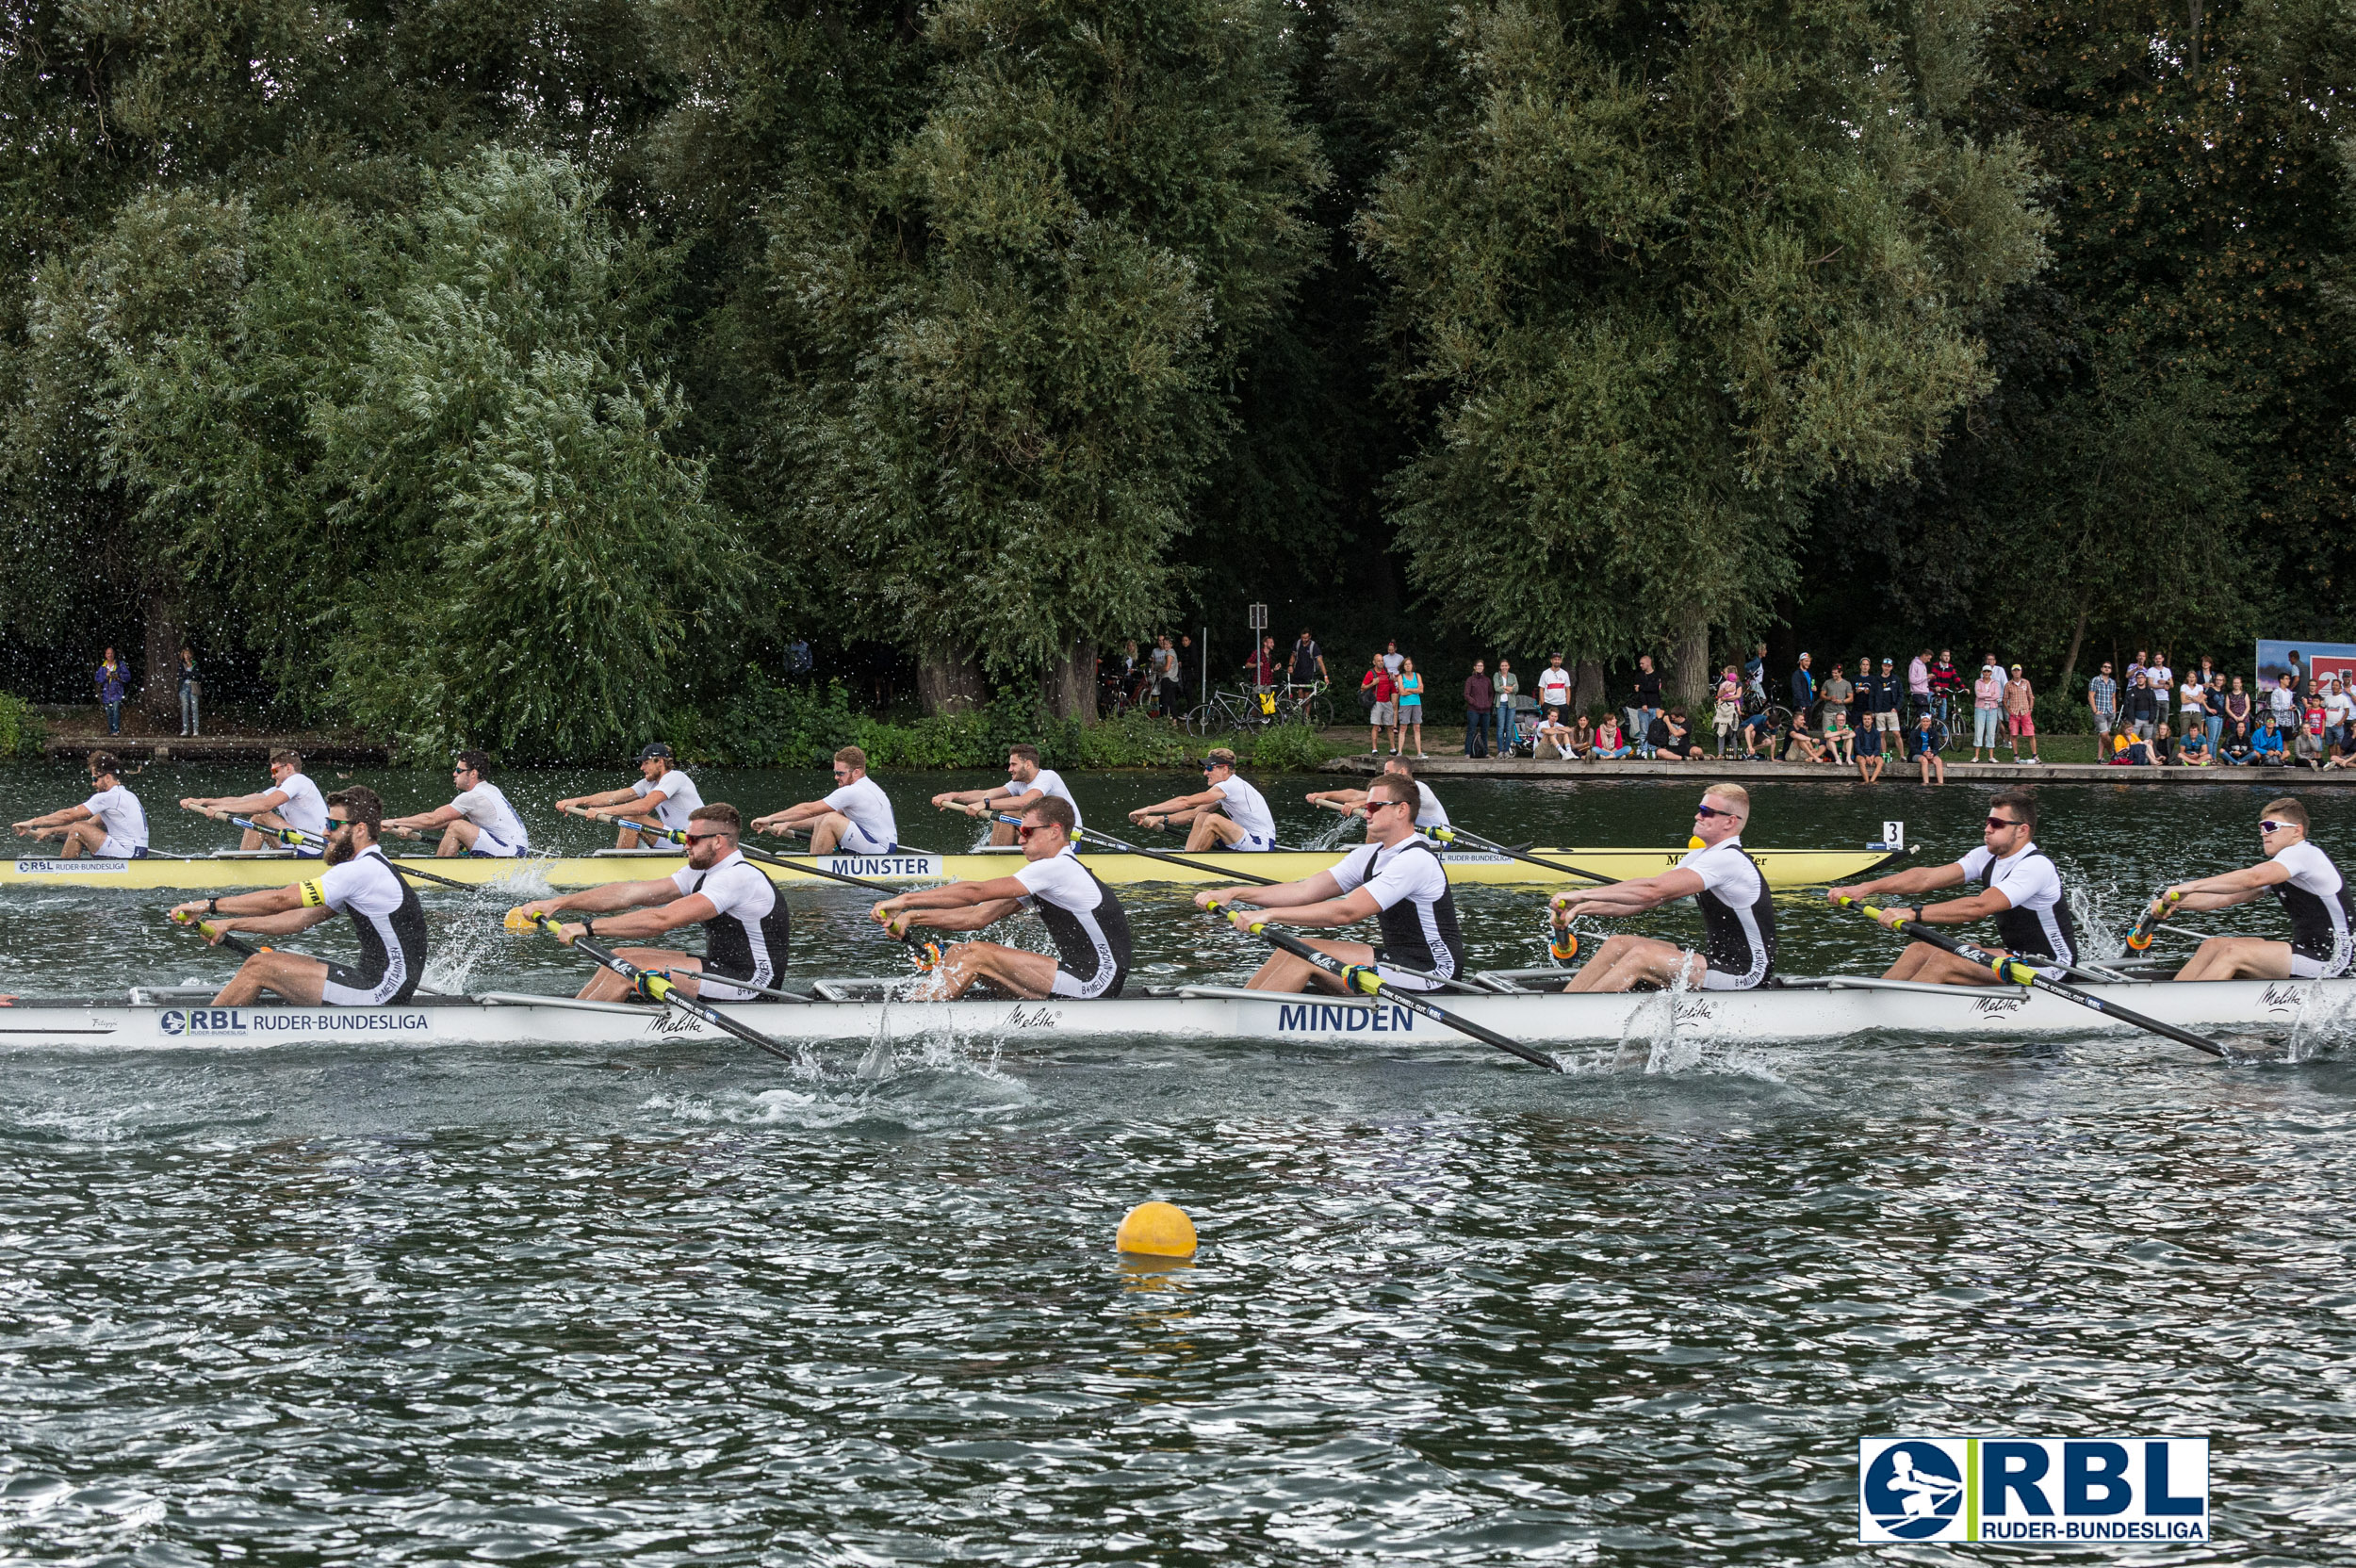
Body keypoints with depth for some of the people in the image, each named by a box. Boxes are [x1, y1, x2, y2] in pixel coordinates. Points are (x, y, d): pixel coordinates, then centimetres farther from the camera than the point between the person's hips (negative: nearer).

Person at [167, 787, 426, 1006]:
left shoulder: (362, 871, -16)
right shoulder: (372, 868, 17)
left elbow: (281, 900, -15)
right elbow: (301, 919, 17)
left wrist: (210, 906, -10)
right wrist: (231, 924, 13)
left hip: (381, 991, -10)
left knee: (259, 967, -10)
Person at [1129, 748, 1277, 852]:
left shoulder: (1231, 786, -17)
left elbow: (1185, 802, -19)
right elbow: (1194, 814, 13)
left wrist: (1148, 809, -17)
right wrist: (1161, 820, 1)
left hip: (1263, 847, -10)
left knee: (1213, 820, -24)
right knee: (1202, 817, 6)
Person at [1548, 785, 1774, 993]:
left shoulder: (1729, 860, -21)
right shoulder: (1701, 856, 11)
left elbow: (1652, 891, -28)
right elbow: (1646, 901, 10)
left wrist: (1581, 894, -25)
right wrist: (1583, 907, -3)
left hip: (1746, 975, -10)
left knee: (1642, 956, -24)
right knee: (1618, 945, -1)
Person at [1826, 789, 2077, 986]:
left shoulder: (2035, 866, -22)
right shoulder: (1987, 857, 5)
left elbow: (1978, 907, -33)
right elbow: (1927, 877, -2)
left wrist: (1913, 914, -38)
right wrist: (1865, 888, -12)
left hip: (2048, 968, -9)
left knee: (1944, 962, -23)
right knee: (1919, 951, -1)